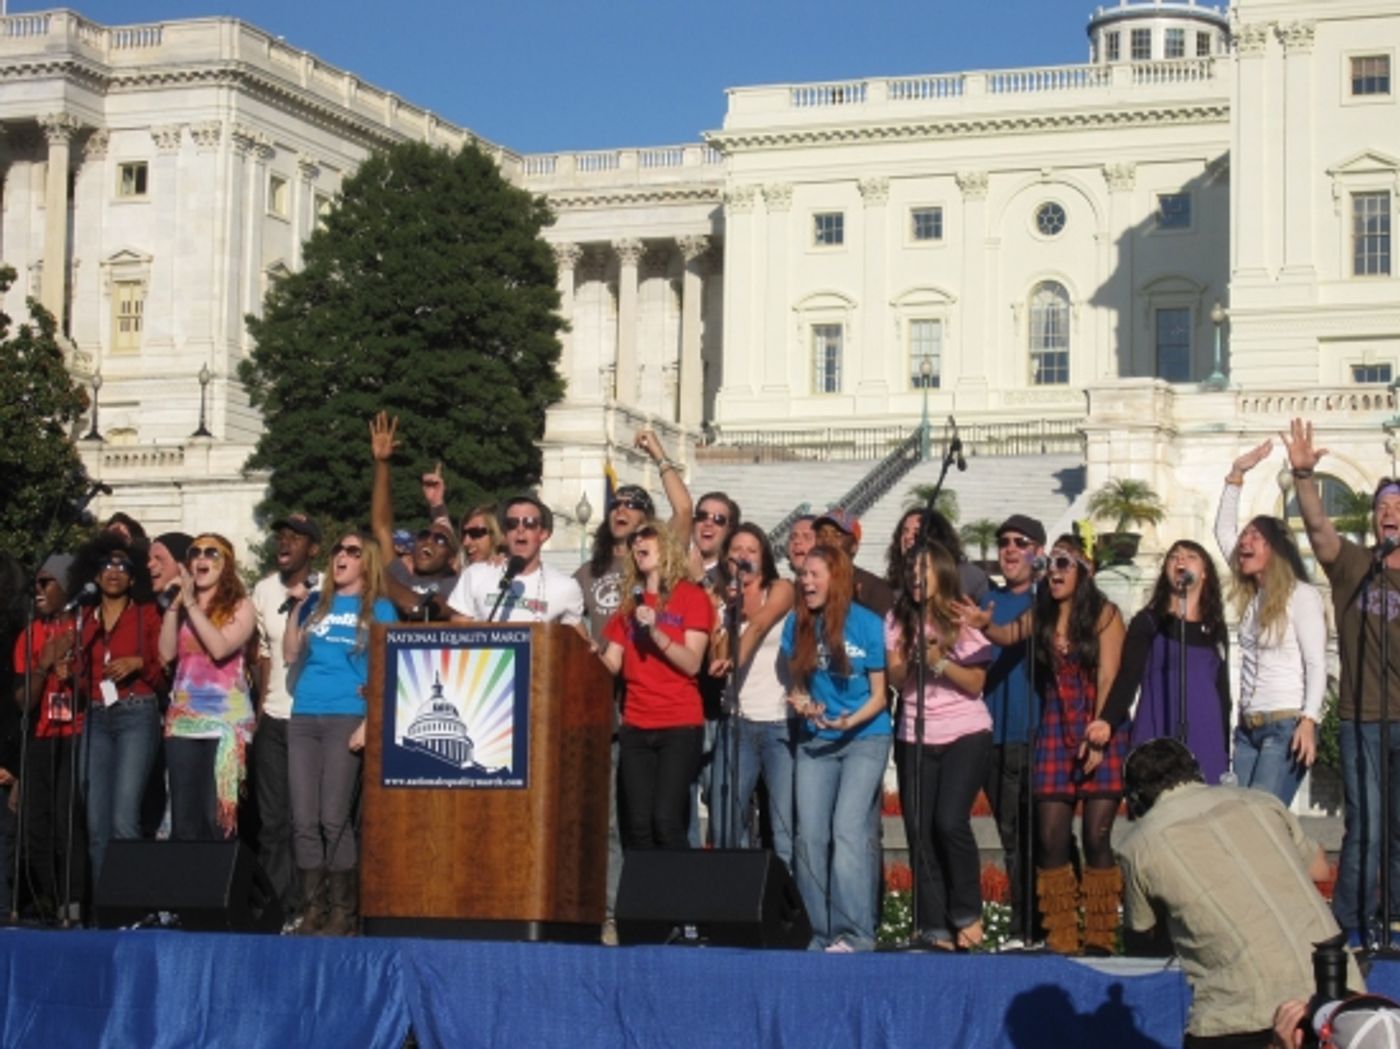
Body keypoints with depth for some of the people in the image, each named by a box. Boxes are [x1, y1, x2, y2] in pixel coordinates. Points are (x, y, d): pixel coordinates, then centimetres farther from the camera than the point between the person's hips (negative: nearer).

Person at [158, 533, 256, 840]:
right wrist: (175, 605, -4)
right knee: (183, 817, 1)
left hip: (226, 720, -4)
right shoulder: (181, 607, 15)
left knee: (218, 816, -9)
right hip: (183, 718, 4)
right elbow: (166, 653, 2)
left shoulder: (241, 607, 1)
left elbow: (220, 648, -15)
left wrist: (191, 604, -13)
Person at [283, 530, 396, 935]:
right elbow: (291, 655, 14)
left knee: (334, 819, -8)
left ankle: (343, 911, -1)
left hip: (346, 718, -5)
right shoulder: (318, 604, 17)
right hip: (304, 718, 5)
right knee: (304, 819, 1)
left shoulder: (379, 609, 4)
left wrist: (368, 722, -13)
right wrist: (296, 606, 5)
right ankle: (312, 908, 6)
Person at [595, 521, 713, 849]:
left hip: (680, 726, -4)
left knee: (666, 820, -15)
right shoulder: (630, 602, 16)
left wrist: (656, 632, -18)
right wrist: (595, 651, -8)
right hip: (635, 727, 4)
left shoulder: (692, 597, 3)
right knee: (637, 825, -2)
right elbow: (612, 664, 12)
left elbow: (692, 663, -7)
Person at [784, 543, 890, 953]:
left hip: (865, 738, -4)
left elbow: (879, 694, -4)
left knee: (848, 831, -15)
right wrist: (801, 702, -9)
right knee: (811, 835, -2)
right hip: (816, 742, 4)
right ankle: (822, 933, 8)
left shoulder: (868, 625, -8)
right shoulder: (798, 624, 2)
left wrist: (850, 721, -20)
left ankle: (854, 934, -13)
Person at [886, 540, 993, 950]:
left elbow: (976, 683, -4)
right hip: (915, 737, 3)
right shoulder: (897, 621, 7)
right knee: (919, 829, -2)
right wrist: (909, 659, -15)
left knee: (950, 822, -17)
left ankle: (966, 914, 3)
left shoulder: (962, 621, -2)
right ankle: (934, 926, 5)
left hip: (966, 734, -3)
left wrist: (940, 662, -18)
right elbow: (895, 679, 4)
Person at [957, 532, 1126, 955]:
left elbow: (1108, 678, -8)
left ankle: (1100, 937, 3)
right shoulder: (1043, 615, 11)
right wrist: (984, 625, -16)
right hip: (1055, 733, 4)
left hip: (1099, 733, -4)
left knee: (1097, 837, -5)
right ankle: (1060, 939, 5)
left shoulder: (1104, 615, -3)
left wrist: (1099, 737, -16)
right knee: (1051, 838, -1)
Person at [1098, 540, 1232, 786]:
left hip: (1206, 742, 3)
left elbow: (1222, 691, 19)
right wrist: (1106, 722, -24)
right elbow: (1127, 678, -5)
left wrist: (1225, 754, 15)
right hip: (1157, 741, -3)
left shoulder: (1216, 629, 17)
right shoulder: (1148, 622, 6)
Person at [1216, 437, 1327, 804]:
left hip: (1286, 726, -7)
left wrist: (1309, 721, -20)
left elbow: (1317, 664, -9)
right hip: (1248, 728, 7)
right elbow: (1222, 530, 21)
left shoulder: (1302, 595, -4)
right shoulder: (1251, 596, 15)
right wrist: (1237, 474, 16)